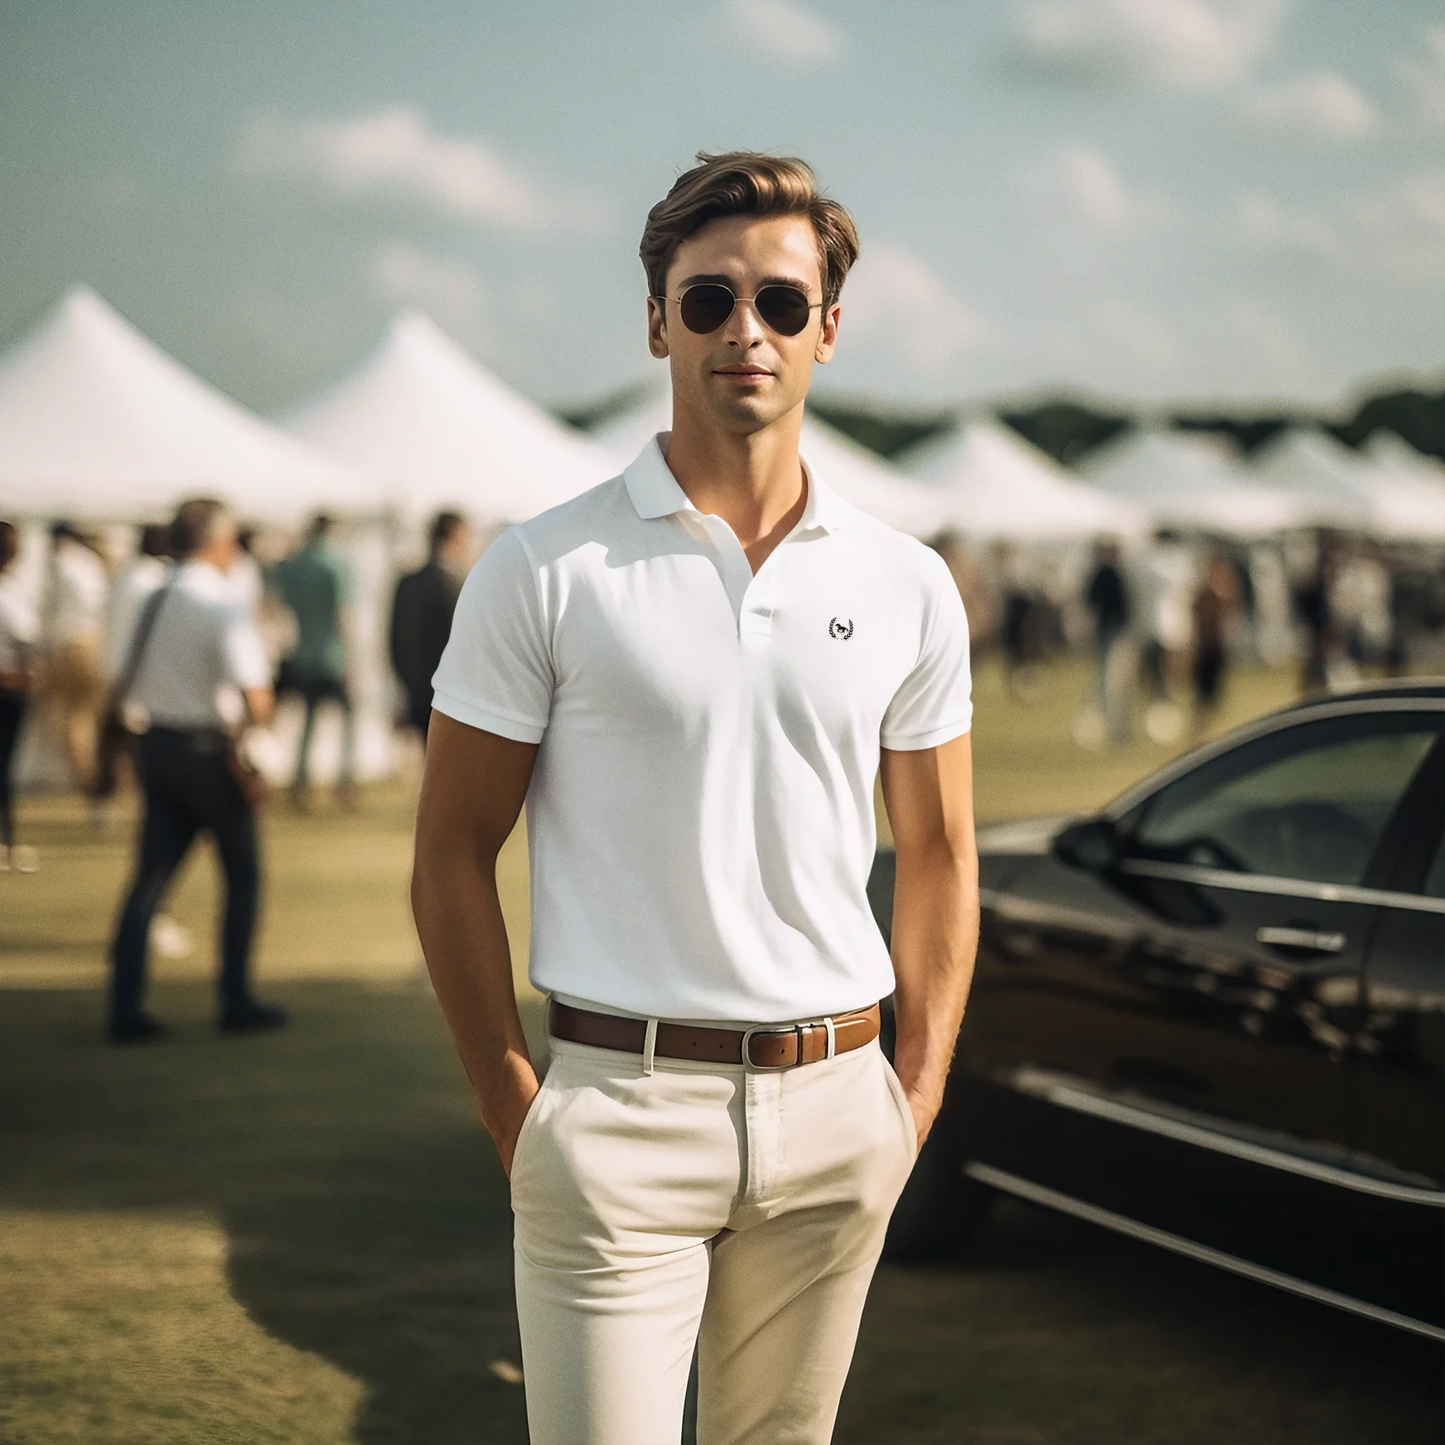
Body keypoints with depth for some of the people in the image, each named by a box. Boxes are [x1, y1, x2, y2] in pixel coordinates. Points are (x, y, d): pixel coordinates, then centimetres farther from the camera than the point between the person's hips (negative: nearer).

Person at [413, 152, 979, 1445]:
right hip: (619, 1102, -3)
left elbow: (939, 857, 14)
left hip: (834, 1107, 3)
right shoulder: (545, 571, -3)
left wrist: (916, 1098, 7)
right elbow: (454, 854, 0)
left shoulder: (907, 587, 7)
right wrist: (513, 1110, -5)